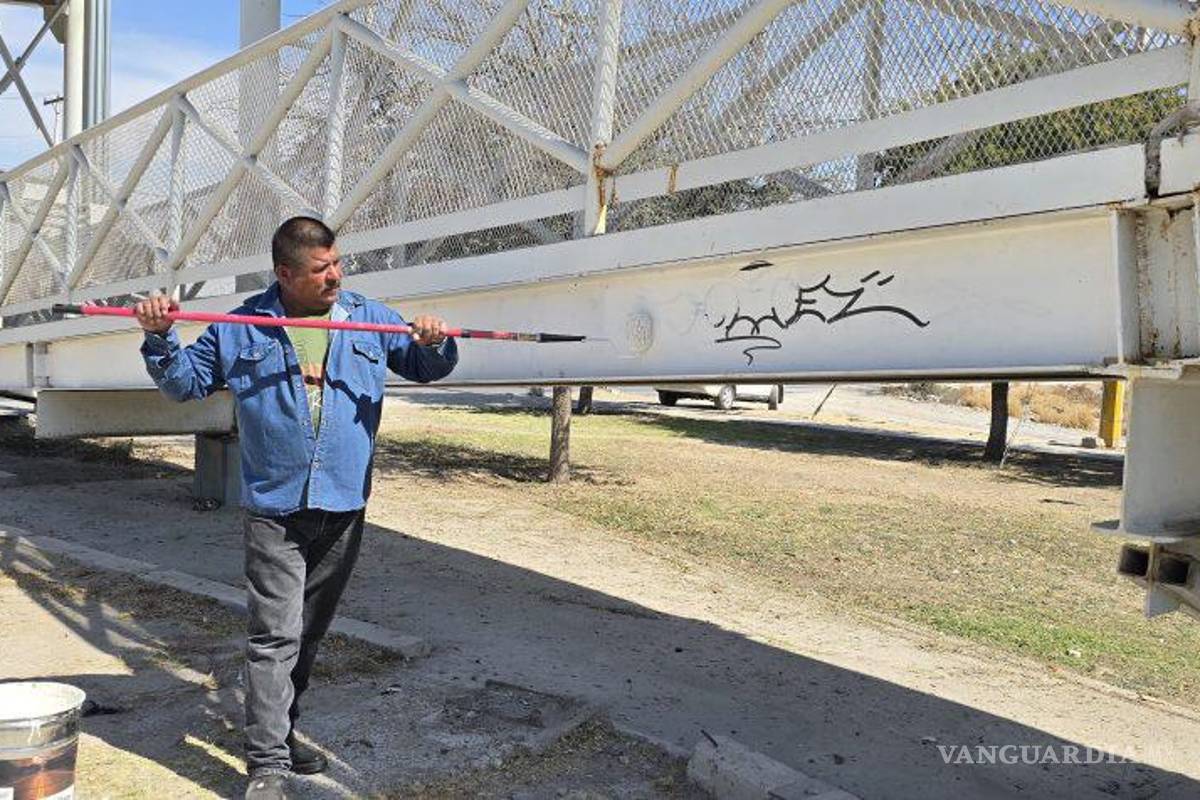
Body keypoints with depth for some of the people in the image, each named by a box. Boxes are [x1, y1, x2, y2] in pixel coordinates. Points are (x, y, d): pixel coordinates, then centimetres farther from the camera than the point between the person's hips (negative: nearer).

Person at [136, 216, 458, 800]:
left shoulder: (370, 319, 6)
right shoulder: (241, 329, 2)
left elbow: (427, 368, 11)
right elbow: (185, 382, 11)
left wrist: (433, 343, -12)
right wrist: (161, 340, -8)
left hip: (343, 509, 3)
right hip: (273, 510, -3)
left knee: (309, 632, 16)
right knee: (274, 634, -7)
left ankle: (280, 732, 34)